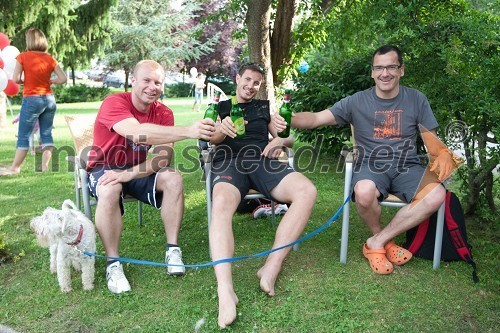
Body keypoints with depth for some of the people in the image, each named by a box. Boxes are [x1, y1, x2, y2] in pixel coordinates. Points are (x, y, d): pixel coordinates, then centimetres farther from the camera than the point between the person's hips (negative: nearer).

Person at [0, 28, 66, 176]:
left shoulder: (23, 56, -5)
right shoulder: (50, 58, 4)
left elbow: (15, 79, -10)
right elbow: (63, 79, 2)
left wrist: (26, 81, 9)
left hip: (31, 100, -4)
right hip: (49, 99, 4)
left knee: (23, 135, 3)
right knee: (47, 133, 8)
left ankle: (15, 168, 10)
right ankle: (45, 166, 8)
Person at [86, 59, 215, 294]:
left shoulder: (163, 113, -8)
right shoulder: (114, 103, -22)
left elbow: (164, 156, -20)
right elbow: (137, 133, -43)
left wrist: (129, 174, -36)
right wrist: (188, 131, -54)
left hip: (137, 170, 4)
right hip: (104, 169, -4)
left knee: (173, 178, -23)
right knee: (110, 190, -37)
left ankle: (172, 250, -15)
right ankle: (113, 264, -22)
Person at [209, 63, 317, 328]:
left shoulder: (264, 107, 29)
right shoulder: (220, 107, 24)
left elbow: (288, 139, 26)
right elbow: (212, 139, 6)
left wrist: (279, 141, 0)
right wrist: (223, 129, -18)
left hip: (262, 161, 3)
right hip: (229, 161, -2)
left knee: (307, 191, -28)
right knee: (221, 204, -39)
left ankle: (271, 268, -30)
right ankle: (225, 291, -50)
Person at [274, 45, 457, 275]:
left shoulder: (416, 99, 8)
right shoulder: (357, 101, 2)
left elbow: (431, 138, 10)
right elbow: (317, 118, -5)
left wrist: (443, 154, -14)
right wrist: (288, 120, -25)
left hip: (407, 167, 2)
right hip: (371, 166, -2)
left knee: (437, 194, -30)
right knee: (364, 192, -38)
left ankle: (377, 243, -13)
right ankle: (383, 238, -3)